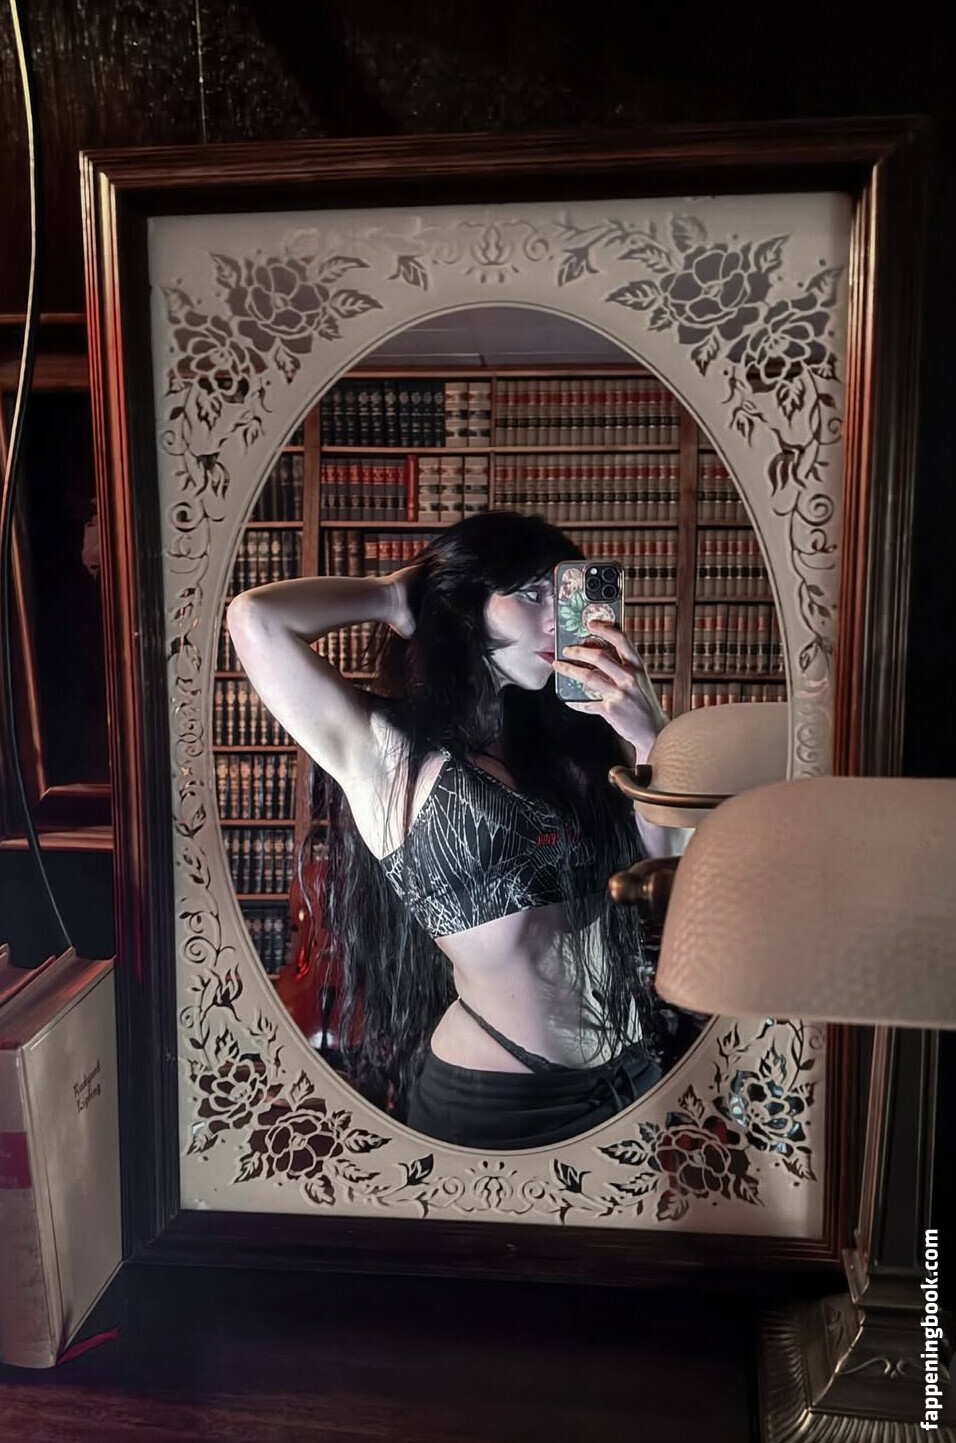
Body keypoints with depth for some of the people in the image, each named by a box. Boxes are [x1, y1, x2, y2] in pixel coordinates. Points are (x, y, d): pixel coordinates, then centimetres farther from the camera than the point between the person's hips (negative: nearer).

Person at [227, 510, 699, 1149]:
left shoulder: (571, 737, 6)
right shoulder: (387, 756, -8)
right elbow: (257, 618, -20)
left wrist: (650, 737, -13)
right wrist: (397, 595, -5)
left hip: (640, 1071, 6)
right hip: (495, 1098, -6)